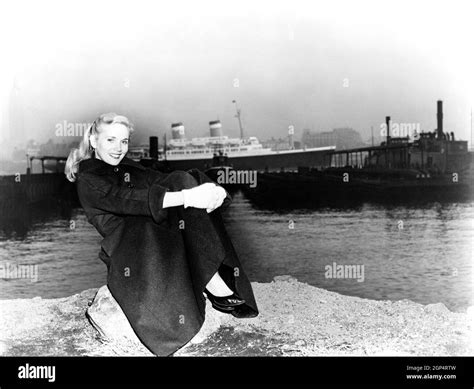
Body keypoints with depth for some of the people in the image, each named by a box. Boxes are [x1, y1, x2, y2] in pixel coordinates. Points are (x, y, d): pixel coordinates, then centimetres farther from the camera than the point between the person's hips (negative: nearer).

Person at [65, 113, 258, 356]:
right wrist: (187, 196, -34)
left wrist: (210, 189, -18)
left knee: (181, 180, -18)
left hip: (156, 238, 7)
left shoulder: (126, 168, 22)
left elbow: (160, 181, 3)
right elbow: (128, 200, -21)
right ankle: (218, 291, -33)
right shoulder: (88, 180, -1)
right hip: (126, 250, -6)